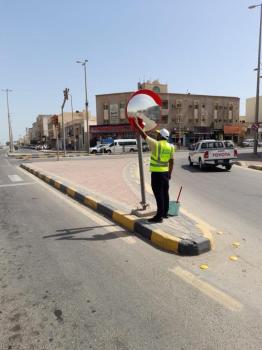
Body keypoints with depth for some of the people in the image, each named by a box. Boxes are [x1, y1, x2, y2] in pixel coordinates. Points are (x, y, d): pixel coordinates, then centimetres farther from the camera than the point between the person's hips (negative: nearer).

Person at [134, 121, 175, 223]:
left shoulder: (155, 144, -11)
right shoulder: (170, 147, 6)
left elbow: (143, 135, -5)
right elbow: (171, 162, 10)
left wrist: (136, 124, 5)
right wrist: (169, 173, 19)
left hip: (156, 173, -7)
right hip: (165, 172, 7)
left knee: (159, 194, -5)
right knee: (165, 193, 15)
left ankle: (159, 216, -1)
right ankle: (165, 213, 26)